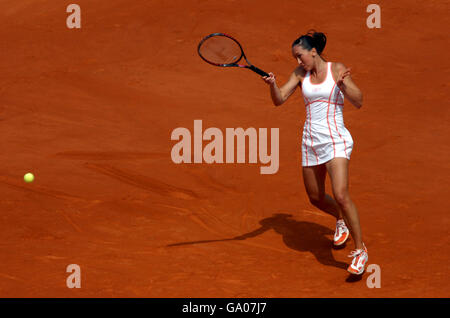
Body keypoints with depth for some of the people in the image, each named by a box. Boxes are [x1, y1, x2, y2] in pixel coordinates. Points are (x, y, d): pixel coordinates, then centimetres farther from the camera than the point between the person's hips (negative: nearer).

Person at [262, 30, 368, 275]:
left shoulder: (337, 69, -4)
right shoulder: (300, 73, 7)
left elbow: (358, 102, -7)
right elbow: (279, 99, 1)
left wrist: (342, 84, -24)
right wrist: (272, 84, -19)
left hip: (335, 140, -5)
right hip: (311, 142, 5)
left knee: (340, 195, -20)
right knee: (315, 198, 14)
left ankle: (360, 250, -7)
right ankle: (341, 221, 47)